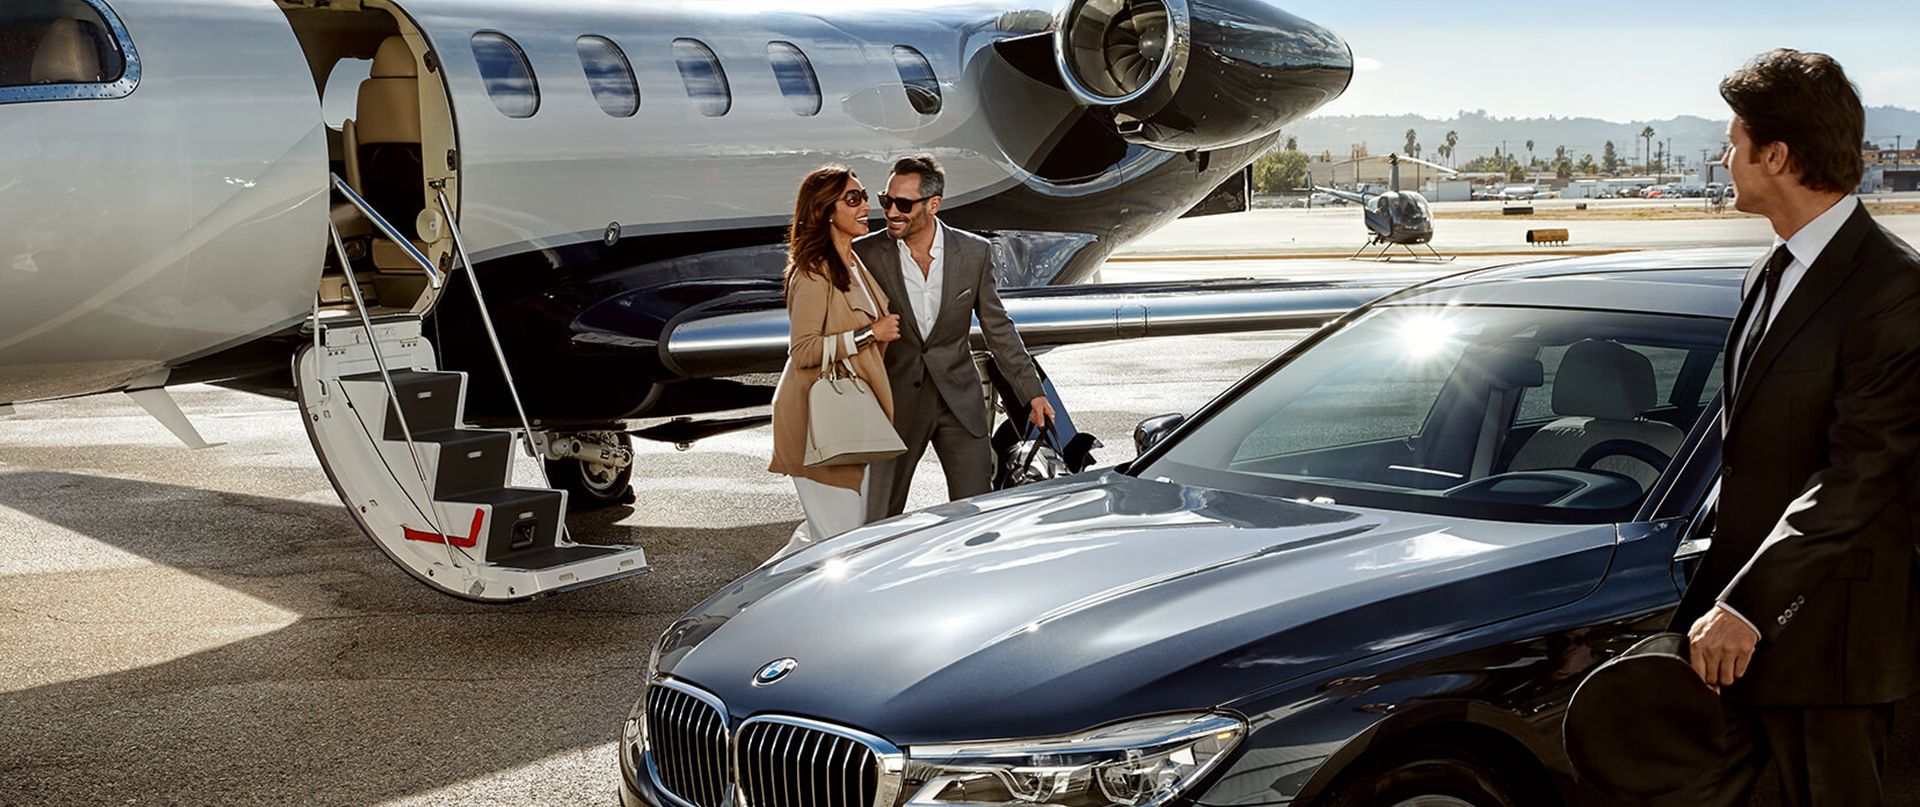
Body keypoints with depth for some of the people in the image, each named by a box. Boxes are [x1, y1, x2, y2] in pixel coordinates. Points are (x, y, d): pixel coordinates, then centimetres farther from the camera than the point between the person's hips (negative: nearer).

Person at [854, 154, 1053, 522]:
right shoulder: (866, 254, -6)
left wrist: (1032, 391, 5)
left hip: (960, 403, 1)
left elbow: (998, 328, 6)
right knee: (878, 520, 4)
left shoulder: (975, 252, -2)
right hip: (895, 404, -1)